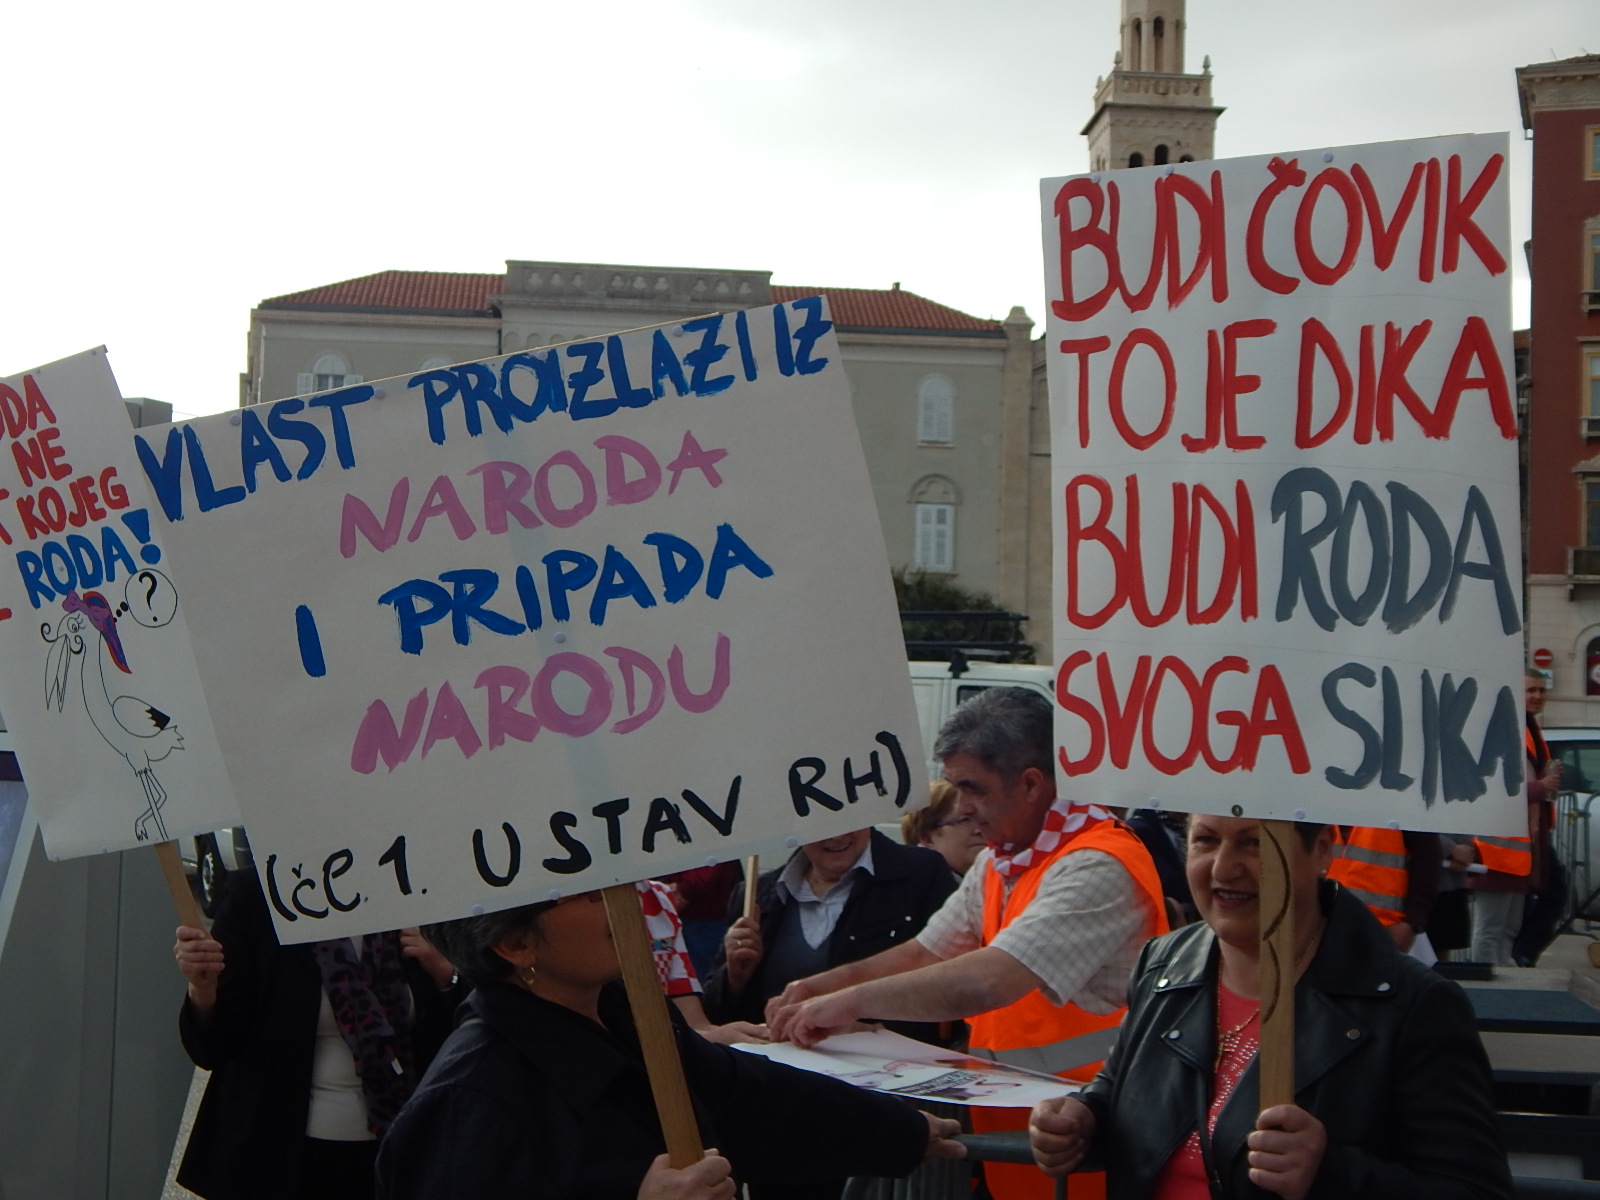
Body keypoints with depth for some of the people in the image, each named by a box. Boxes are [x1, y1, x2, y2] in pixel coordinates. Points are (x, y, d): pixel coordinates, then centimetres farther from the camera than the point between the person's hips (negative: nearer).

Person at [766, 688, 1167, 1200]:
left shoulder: (1099, 867, -19)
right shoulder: (999, 860, 12)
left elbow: (987, 982, -28)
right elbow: (927, 952, 15)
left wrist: (851, 1001, -21)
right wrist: (829, 983, 0)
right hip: (1007, 1110, 8)